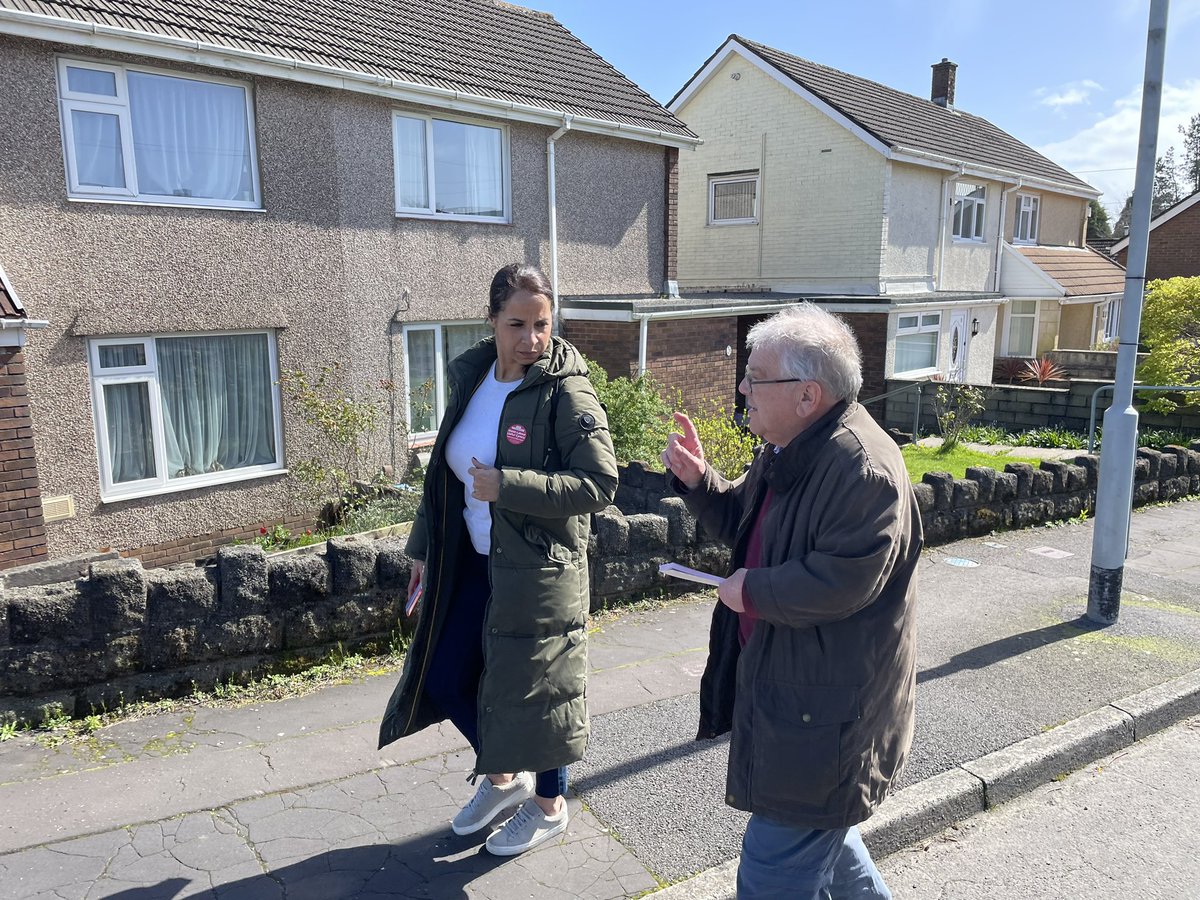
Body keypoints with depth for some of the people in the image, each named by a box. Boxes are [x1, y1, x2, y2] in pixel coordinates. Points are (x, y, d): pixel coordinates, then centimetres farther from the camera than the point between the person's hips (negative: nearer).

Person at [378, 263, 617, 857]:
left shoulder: (565, 392, -17)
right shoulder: (471, 377, 3)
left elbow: (599, 485, -22)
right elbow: (447, 470, 13)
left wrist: (504, 486, -25)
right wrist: (424, 546, 14)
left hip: (539, 569, -7)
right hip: (473, 561, 7)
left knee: (534, 686, 8)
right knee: (444, 675, 14)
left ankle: (548, 806, 35)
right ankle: (503, 777, 40)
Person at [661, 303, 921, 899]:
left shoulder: (863, 469, -25)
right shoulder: (788, 450, 7)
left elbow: (841, 582, -30)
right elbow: (745, 525, 17)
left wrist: (752, 592, -17)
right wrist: (698, 481, 0)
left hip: (825, 712, -10)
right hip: (786, 685, 10)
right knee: (820, 830, 29)